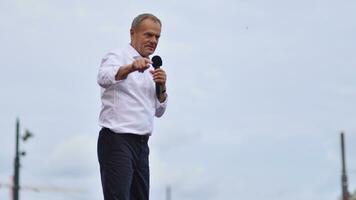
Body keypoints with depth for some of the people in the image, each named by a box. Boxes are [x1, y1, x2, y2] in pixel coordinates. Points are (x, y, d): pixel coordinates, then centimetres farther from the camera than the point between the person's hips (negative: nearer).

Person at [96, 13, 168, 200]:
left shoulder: (149, 69, 23)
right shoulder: (117, 56, -2)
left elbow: (158, 111, 22)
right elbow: (104, 77, -25)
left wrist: (161, 87, 2)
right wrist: (130, 68, -43)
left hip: (141, 143, 8)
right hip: (117, 141, -8)